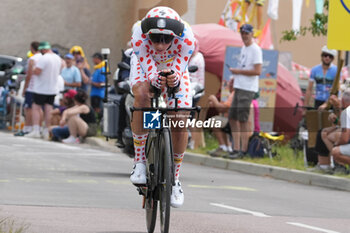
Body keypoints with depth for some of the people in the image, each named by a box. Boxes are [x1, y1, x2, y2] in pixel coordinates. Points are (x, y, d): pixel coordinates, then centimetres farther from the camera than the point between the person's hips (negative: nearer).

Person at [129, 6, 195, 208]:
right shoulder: (139, 37, -38)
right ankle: (140, 161, -21)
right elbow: (150, 73, -36)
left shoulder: (186, 38, -36)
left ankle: (175, 178, 8)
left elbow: (179, 72, -34)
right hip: (146, 66, -1)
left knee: (180, 121, -13)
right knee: (142, 96, -34)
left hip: (174, 68, 1)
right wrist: (156, 80, -59)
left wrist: (174, 80, -57)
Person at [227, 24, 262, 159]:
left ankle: (243, 150, -5)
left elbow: (257, 71, -18)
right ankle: (236, 149, 12)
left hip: (248, 89, -10)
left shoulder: (255, 50, -11)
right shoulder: (243, 48, 18)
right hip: (239, 87, 10)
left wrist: (238, 71, -14)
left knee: (243, 119, -9)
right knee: (233, 118, 8)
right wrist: (235, 77, 13)